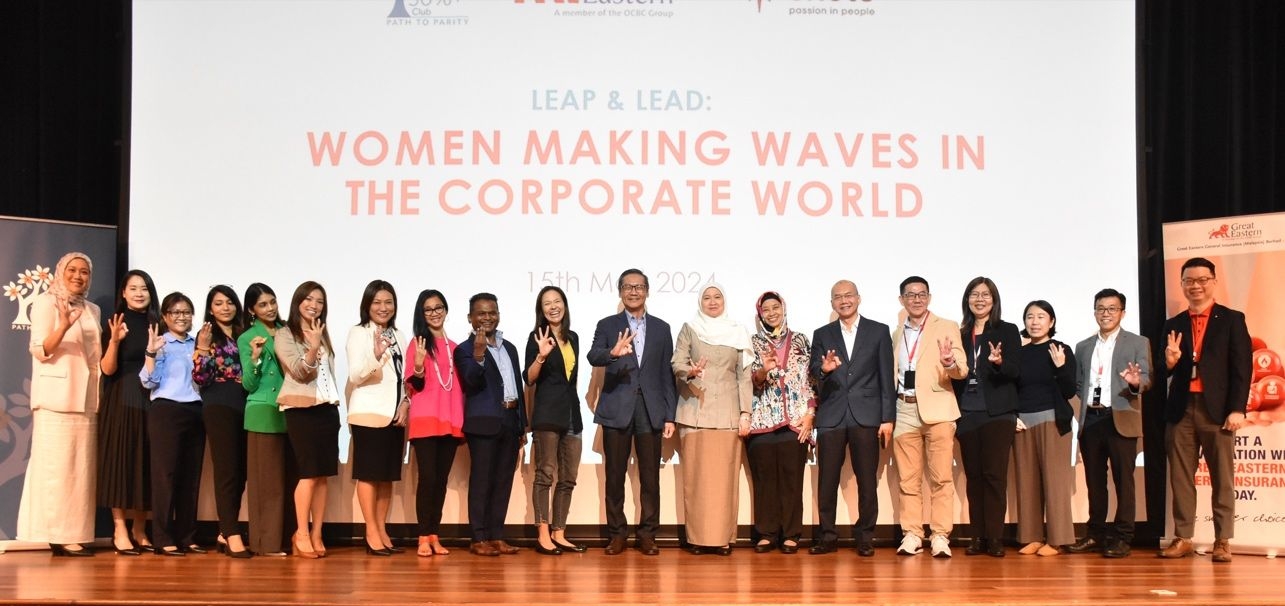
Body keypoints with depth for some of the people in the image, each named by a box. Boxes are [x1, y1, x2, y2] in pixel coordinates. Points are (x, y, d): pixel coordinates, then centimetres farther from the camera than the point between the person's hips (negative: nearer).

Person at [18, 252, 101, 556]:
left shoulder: (92, 310, 17)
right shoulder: (46, 302, -1)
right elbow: (40, 351, -9)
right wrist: (63, 327, -26)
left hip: (86, 398, 6)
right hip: (57, 397, -6)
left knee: (81, 467, 3)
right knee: (55, 465, -8)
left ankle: (75, 534, 5)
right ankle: (57, 536, -8)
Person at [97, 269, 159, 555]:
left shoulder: (156, 324, 10)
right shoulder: (116, 323, -2)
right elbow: (108, 369, -9)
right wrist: (114, 341, -24)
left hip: (150, 400, 4)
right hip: (121, 400, -4)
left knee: (146, 462, 6)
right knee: (121, 460, -4)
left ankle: (139, 530, 13)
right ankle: (120, 529, -1)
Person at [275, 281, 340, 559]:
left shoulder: (323, 334, 18)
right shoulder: (285, 334, -1)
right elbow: (300, 372, -11)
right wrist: (313, 347, -25)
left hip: (327, 408, 6)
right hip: (301, 409, -6)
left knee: (324, 475, 2)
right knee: (309, 473, -11)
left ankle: (317, 534, 5)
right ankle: (301, 535, -5)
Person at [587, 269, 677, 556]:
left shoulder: (661, 328, 11)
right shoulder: (607, 325, 5)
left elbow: (667, 374, 10)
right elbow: (593, 357, -13)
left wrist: (670, 415, 4)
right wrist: (613, 352, -36)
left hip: (651, 411, 1)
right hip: (617, 410, -1)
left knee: (650, 476, 2)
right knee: (615, 475, 3)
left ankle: (647, 534, 10)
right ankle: (617, 533, 11)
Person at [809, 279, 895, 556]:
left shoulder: (879, 332, 8)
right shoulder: (822, 335, 13)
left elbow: (886, 378, 4)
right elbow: (814, 373, 2)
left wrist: (888, 418, -2)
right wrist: (824, 369, -22)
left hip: (866, 416, -1)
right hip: (831, 416, 1)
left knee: (867, 479, 0)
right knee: (827, 480, 0)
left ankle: (865, 537, 8)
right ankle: (826, 536, 7)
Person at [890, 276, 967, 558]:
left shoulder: (947, 328, 4)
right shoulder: (897, 334, 17)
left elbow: (962, 370, -5)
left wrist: (951, 365, -27)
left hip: (936, 410, -4)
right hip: (904, 410, 4)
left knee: (941, 477, -6)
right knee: (908, 479, 4)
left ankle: (940, 536, -3)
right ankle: (911, 535, 9)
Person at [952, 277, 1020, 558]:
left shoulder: (1007, 331, 3)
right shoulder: (960, 334, 13)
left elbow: (1016, 371, -4)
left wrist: (999, 362, -24)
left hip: (997, 413, -3)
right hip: (967, 415, 3)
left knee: (994, 475, -8)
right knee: (973, 476, 4)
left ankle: (995, 538, -5)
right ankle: (978, 537, 7)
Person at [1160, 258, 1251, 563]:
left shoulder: (1232, 320, 4)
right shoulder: (1173, 325, 14)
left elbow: (1242, 367, -3)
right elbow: (1167, 373, 14)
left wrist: (1237, 409, -11)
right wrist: (1170, 362, -10)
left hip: (1217, 410, -3)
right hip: (1181, 410, 3)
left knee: (1222, 478, 0)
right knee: (1180, 477, 4)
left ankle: (1222, 541, 5)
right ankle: (1182, 538, 9)